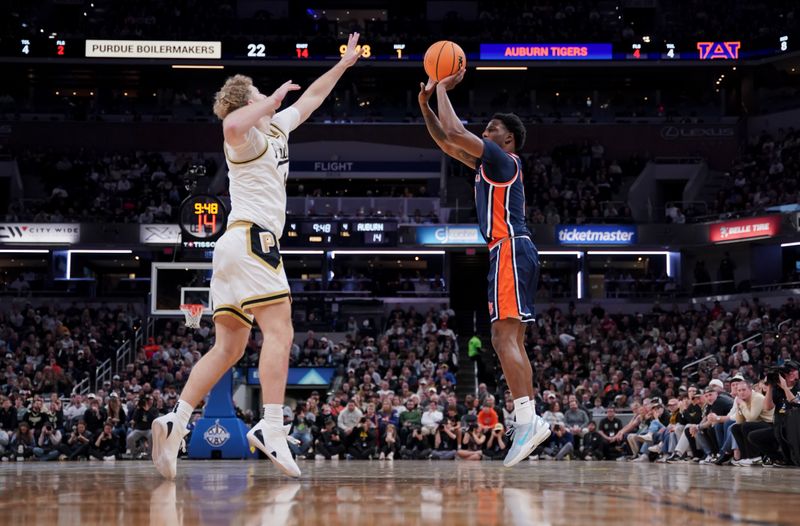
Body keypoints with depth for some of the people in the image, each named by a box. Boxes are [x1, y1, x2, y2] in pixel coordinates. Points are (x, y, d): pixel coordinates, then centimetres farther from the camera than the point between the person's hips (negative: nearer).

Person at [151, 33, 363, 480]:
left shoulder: (276, 128, 22)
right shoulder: (249, 135, -5)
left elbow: (310, 99, 37)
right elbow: (231, 124, -31)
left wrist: (343, 64, 40)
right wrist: (273, 101, -17)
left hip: (235, 244, 10)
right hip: (253, 237, -10)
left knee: (229, 347, 6)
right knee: (280, 331, -15)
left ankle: (176, 421, -2)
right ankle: (271, 428, -24)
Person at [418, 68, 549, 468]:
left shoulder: (501, 158, -3)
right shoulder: (489, 163, 24)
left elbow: (453, 131, -12)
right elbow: (445, 141, 28)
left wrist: (443, 88, 0)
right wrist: (425, 102, 20)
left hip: (511, 251, -10)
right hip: (512, 254, 10)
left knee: (504, 337, -18)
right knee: (511, 340, 9)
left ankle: (526, 419, -25)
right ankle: (530, 421, 8)